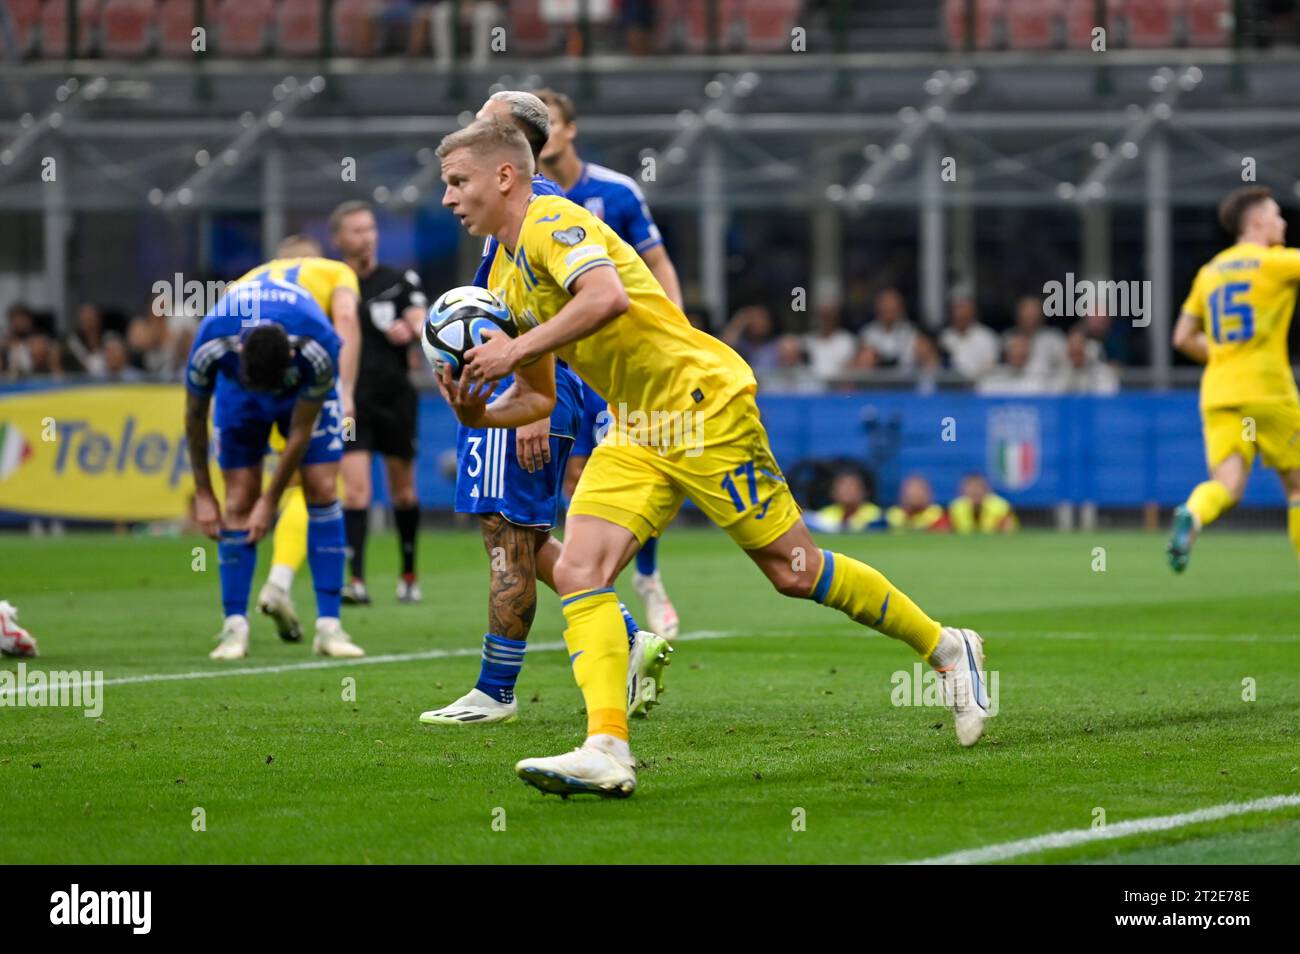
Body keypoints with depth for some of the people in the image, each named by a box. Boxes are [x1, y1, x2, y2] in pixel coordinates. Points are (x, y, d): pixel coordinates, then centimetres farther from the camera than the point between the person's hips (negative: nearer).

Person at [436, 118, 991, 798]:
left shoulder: (551, 221, -12)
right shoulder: (505, 279, 16)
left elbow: (608, 297, -31)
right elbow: (538, 395, 21)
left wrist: (514, 349, -27)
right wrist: (479, 413, 2)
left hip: (703, 404, -9)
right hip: (635, 435, 9)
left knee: (793, 571, -3)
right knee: (577, 571, -12)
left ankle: (946, 650, 15)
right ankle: (606, 749, -22)